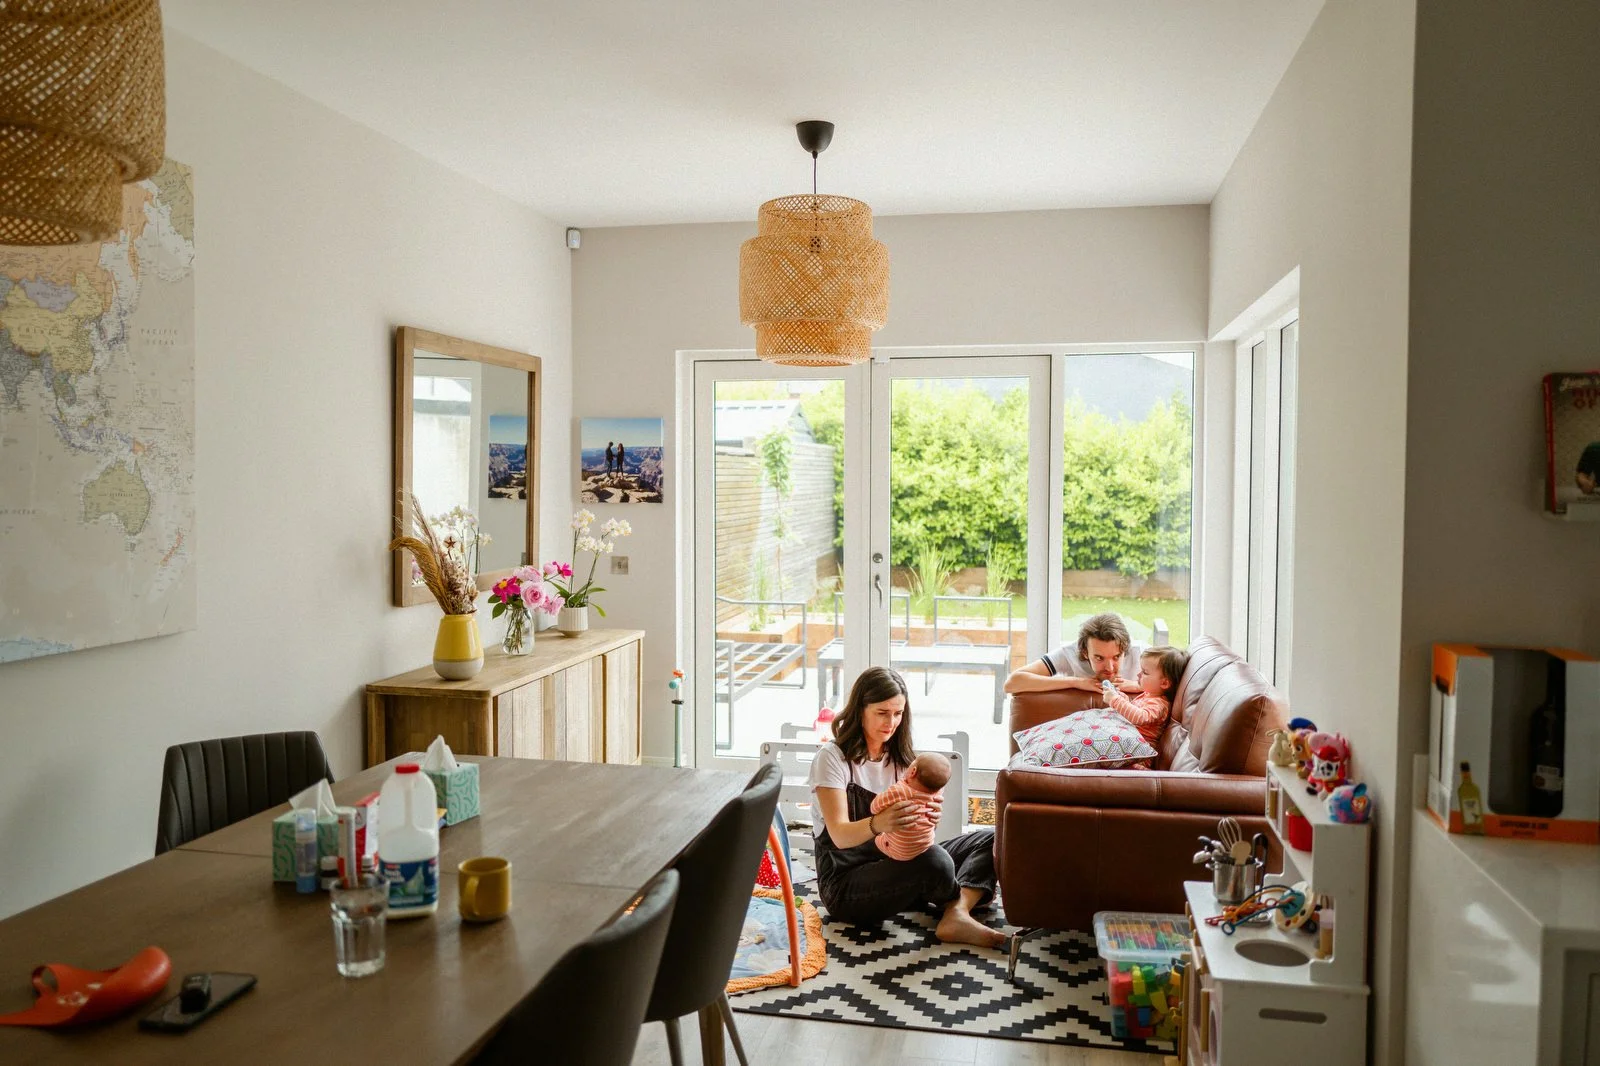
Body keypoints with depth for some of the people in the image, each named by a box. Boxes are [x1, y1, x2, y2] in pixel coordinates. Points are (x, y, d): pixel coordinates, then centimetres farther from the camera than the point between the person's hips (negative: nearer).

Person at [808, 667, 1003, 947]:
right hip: (845, 883, -7)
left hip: (895, 866, 8)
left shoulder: (900, 756, 10)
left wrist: (924, 816, -25)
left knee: (988, 839, -4)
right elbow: (840, 835, -21)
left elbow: (911, 828, 1)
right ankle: (960, 902, -1)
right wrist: (877, 824, -44)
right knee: (935, 861, -34)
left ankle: (956, 917, -26)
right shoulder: (831, 757, -10)